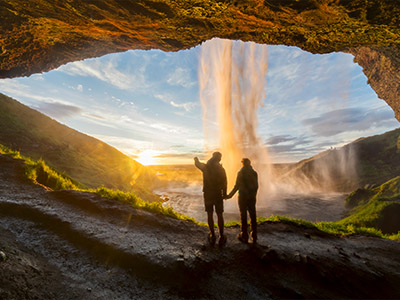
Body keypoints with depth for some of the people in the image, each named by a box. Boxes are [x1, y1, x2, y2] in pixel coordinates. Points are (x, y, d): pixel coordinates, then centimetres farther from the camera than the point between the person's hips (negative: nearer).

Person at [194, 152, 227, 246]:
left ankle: (212, 236, 14)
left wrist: (196, 159, 39)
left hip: (207, 194, 1)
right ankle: (221, 237, 12)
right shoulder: (221, 169, -8)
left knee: (210, 214, 10)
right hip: (218, 194, -1)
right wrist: (224, 194, 6)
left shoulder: (205, 167, -4)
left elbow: (197, 164, 17)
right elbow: (224, 183, -5)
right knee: (219, 215, 7)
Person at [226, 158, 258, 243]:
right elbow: (256, 186, 7)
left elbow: (237, 186, -13)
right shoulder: (254, 173, 3)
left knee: (243, 217, 4)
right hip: (252, 197, 4)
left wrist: (230, 195, -7)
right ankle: (254, 237, 18)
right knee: (253, 216, 11)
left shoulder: (240, 173, -10)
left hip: (243, 197, -4)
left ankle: (244, 237, 11)